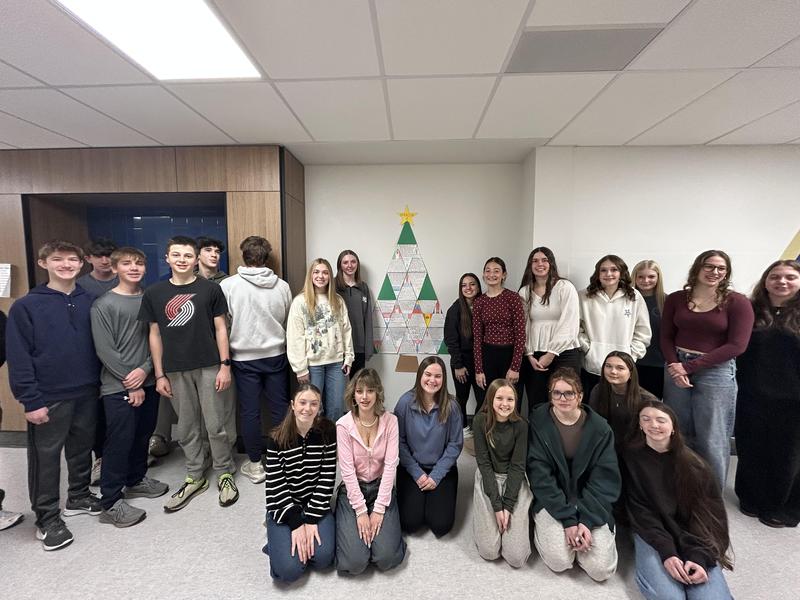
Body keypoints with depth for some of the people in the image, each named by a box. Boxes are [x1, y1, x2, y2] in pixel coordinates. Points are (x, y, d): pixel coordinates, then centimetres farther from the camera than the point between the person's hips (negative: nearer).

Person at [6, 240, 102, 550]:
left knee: (82, 449, 17)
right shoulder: (26, 306, -7)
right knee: (46, 458, 9)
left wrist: (100, 382, 4)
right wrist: (30, 400, -12)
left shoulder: (90, 302, 3)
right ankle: (47, 518, 25)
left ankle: (79, 497, 37)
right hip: (48, 398, -3)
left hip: (87, 394, 4)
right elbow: (18, 357, -9)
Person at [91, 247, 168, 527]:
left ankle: (136, 480, 36)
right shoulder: (103, 305, -7)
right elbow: (105, 351, -11)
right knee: (119, 442, -1)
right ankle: (110, 503, 14)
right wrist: (131, 384, -12)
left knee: (142, 435, 16)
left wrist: (145, 369, -12)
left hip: (147, 382, 4)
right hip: (118, 387, -4)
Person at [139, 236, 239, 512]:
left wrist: (225, 365, -6)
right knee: (187, 428, 13)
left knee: (215, 426, 4)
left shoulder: (210, 289, -1)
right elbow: (155, 334, 7)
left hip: (209, 367, -2)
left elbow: (220, 328, 0)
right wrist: (159, 375, 5)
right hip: (176, 371, 2)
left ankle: (225, 474, 23)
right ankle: (195, 477, 30)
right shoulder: (154, 293, 5)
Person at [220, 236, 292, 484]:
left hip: (244, 357, -1)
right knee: (280, 408, 13)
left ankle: (255, 465, 22)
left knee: (250, 412, 10)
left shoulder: (228, 285, -11)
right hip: (276, 354, 2)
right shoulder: (282, 286, -5)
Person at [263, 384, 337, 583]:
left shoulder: (328, 432, -11)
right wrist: (296, 523, -17)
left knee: (323, 558, -18)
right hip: (284, 508, -1)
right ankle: (281, 541, 15)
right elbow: (276, 487, -12)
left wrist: (312, 519, -15)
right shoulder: (277, 438, -14)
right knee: (289, 570, -16)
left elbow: (327, 479, -10)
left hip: (316, 505, 1)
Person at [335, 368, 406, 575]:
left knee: (387, 558, -11)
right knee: (355, 562, -11)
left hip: (381, 488, 1)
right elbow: (347, 470, -13)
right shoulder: (343, 425, -14)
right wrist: (361, 511, -15)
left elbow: (390, 465, -12)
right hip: (352, 490, -1)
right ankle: (348, 526, 19)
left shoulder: (390, 421, -10)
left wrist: (379, 509, -15)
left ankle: (379, 523, 18)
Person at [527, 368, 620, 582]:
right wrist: (567, 519, -17)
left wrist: (586, 520, -16)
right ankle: (545, 527, 14)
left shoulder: (599, 428, -8)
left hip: (591, 504, 2)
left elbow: (605, 479, -7)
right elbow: (540, 476, -13)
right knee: (559, 561, -18)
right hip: (551, 500, -1)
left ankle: (583, 528, 19)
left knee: (601, 569, -10)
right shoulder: (538, 423, -13)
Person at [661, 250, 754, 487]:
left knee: (712, 439, 4)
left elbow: (736, 345, -9)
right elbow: (666, 337, 6)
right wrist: (674, 364, -12)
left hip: (716, 371, -2)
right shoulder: (676, 299, 3)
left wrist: (690, 366, -13)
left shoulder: (737, 302, -4)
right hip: (677, 368, 3)